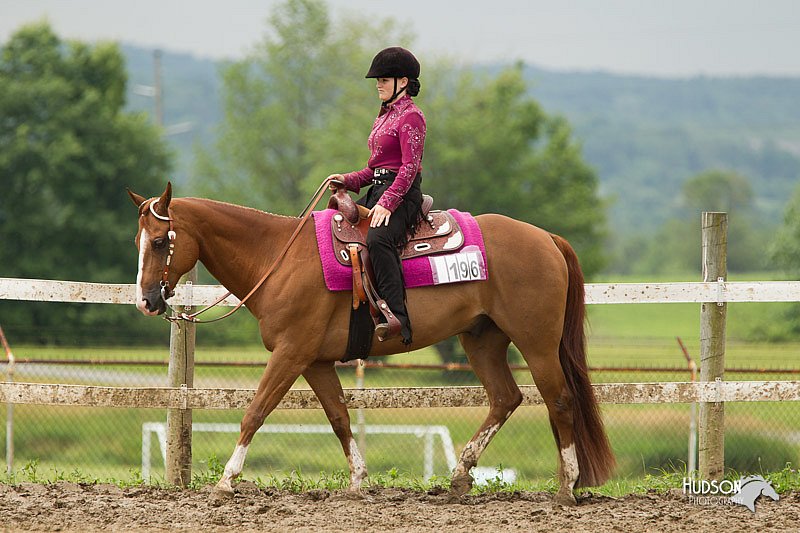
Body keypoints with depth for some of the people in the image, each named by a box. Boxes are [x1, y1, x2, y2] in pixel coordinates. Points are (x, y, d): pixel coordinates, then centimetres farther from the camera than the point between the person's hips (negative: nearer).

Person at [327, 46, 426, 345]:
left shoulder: (410, 116, -8)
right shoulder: (385, 116, 22)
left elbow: (409, 166, -18)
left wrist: (387, 203, -27)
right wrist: (348, 180, 7)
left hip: (402, 194, -11)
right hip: (378, 191, 11)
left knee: (377, 239, -37)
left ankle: (397, 318, -44)